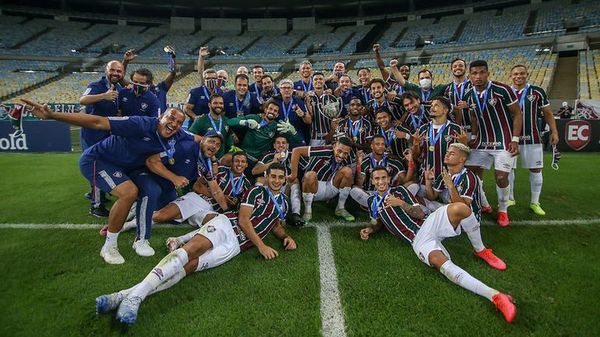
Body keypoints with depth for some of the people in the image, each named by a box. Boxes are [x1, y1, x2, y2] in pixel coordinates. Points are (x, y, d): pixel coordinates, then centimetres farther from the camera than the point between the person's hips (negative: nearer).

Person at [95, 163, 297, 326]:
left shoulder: (283, 204, 24)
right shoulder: (257, 191, 5)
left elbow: (275, 224, 35)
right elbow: (243, 219, -3)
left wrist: (286, 237, 12)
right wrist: (261, 245, -10)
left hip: (235, 246, 2)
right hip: (227, 224, -2)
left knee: (189, 266, -21)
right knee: (191, 249, -33)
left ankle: (125, 295, -34)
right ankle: (135, 295, -40)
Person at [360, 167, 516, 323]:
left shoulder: (400, 190, 11)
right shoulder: (372, 201, 19)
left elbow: (420, 214, 4)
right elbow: (378, 222, 33)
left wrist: (401, 203, -10)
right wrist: (369, 229, 12)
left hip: (429, 223, 1)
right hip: (418, 239, 0)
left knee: (460, 208, -32)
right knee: (438, 260, -35)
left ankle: (480, 250, -6)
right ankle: (495, 295, -42)